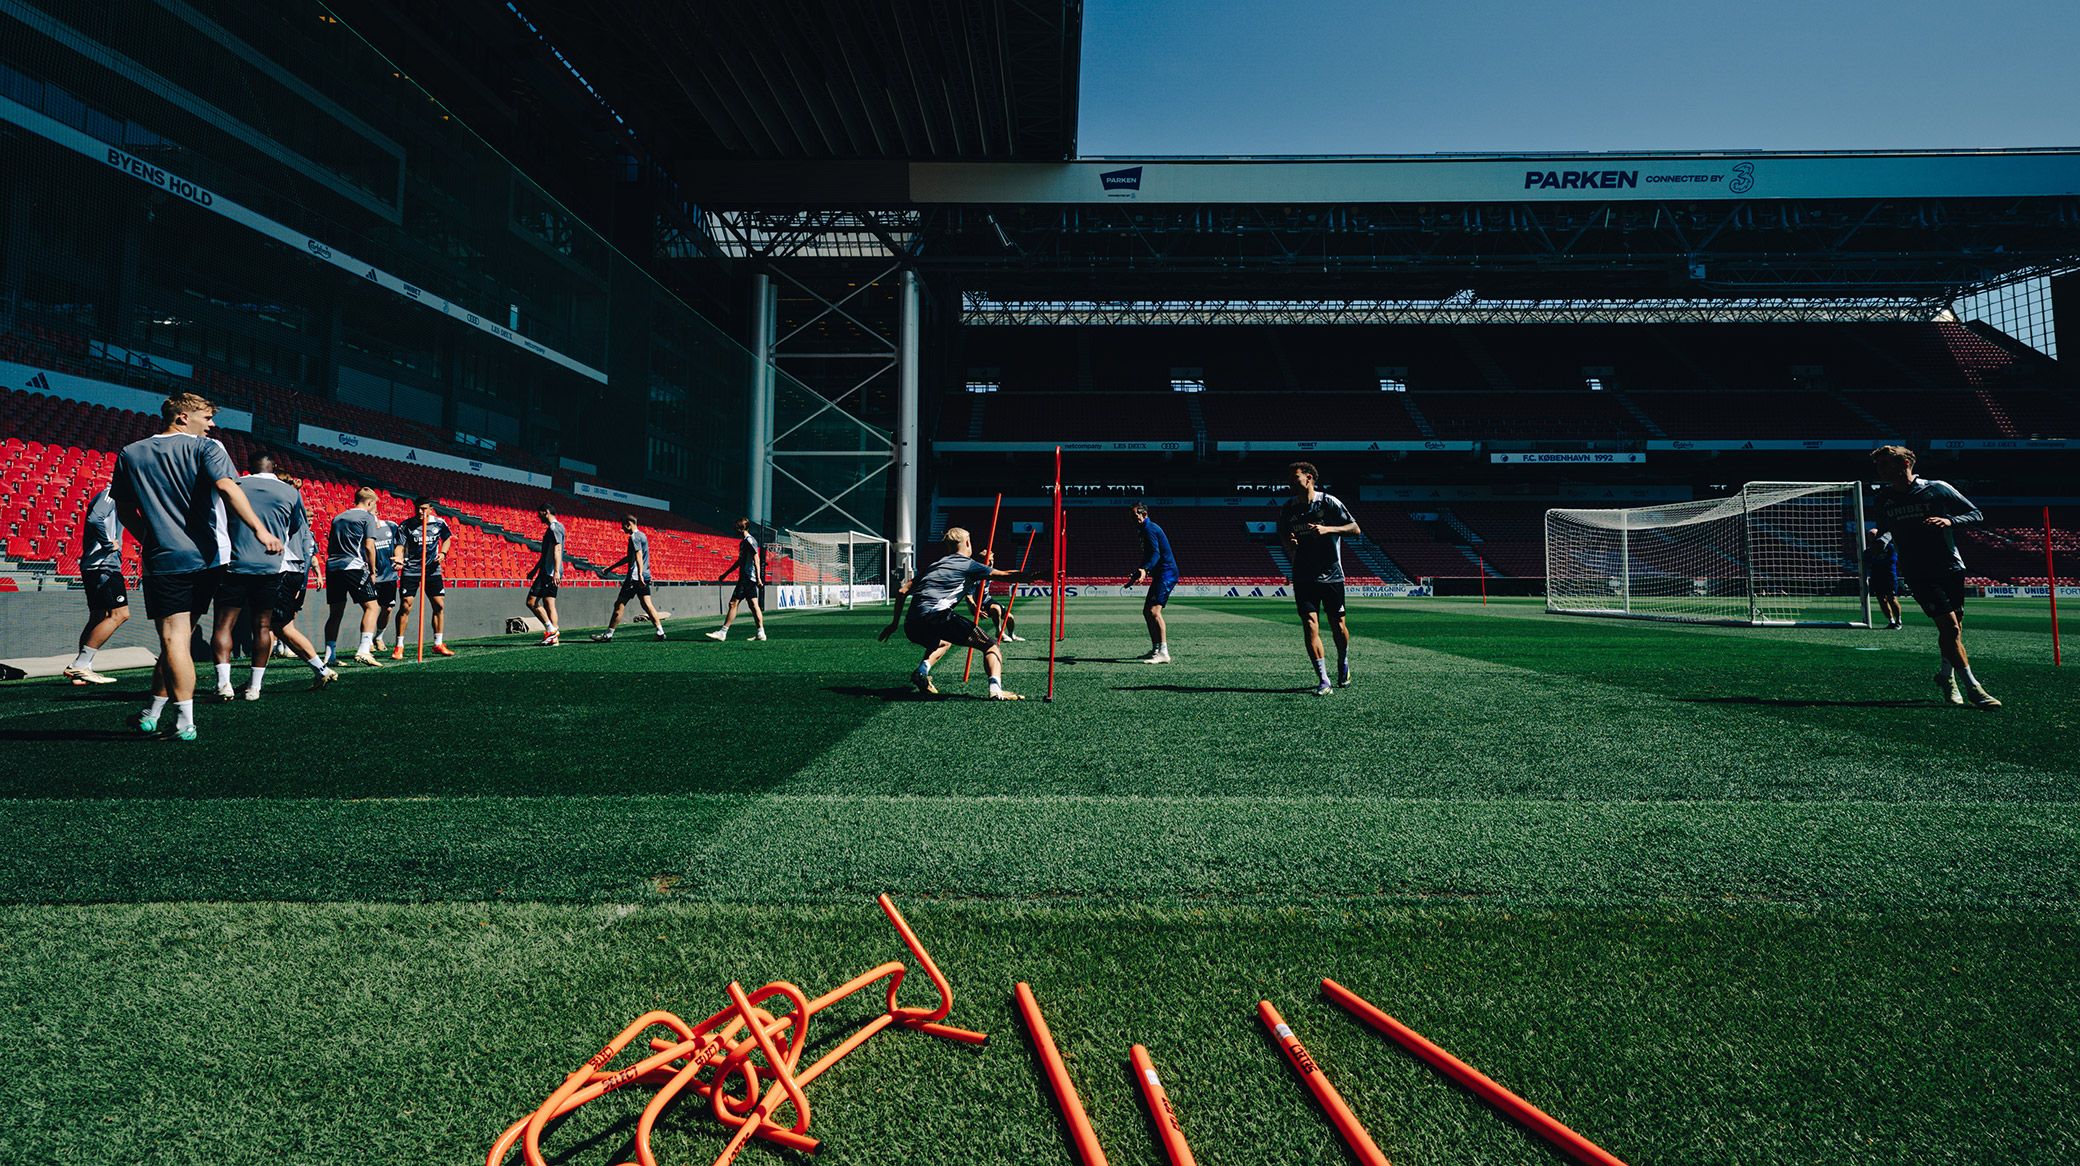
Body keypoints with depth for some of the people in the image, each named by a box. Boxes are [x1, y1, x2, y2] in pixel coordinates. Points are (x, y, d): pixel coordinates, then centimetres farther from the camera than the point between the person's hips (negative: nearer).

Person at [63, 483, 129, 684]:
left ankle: (81, 669, 13)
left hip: (94, 567, 11)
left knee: (98, 617, 12)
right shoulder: (110, 495, -8)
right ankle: (79, 666, -14)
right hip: (103, 566, -11)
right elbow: (94, 519, -24)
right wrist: (109, 544, -17)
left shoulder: (110, 497, 21)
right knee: (119, 614, -14)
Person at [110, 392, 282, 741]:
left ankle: (186, 722, -8)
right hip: (207, 558, 0)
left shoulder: (130, 455, 10)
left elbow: (124, 510, 16)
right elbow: (227, 488, -18)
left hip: (162, 560, 0)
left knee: (174, 639, -3)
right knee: (180, 637, 13)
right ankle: (154, 711, 20)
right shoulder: (207, 448, -1)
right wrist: (259, 530, -23)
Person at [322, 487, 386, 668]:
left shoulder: (337, 517, 22)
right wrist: (372, 571, -2)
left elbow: (329, 547, 24)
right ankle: (363, 651, -19)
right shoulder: (368, 517, 2)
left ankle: (329, 655, 10)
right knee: (370, 606, -5)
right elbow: (369, 546, -7)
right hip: (354, 567, -7)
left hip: (332, 567, 7)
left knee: (336, 612, 12)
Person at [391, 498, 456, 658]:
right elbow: (400, 545, -14)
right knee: (405, 606, -8)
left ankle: (438, 644, 14)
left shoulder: (439, 523, -1)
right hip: (410, 570, -3)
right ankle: (399, 647, 3)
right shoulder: (405, 525, -8)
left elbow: (447, 538, 16)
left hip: (432, 570, 3)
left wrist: (443, 552, -2)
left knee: (439, 605, 2)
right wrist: (399, 559, -34)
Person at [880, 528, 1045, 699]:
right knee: (991, 645, 2)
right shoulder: (969, 565, 11)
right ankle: (996, 689, -22)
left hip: (911, 627, 7)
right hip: (937, 617, -7)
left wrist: (894, 623, 31)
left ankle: (922, 670, 13)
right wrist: (1039, 574, 3)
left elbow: (902, 591, 26)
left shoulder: (933, 565, 28)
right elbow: (1005, 576, 1)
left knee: (944, 642, 38)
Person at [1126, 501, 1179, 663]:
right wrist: (1137, 575, 35)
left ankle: (1164, 653, -26)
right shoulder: (1146, 529, 19)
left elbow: (1155, 554, -24)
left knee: (1154, 610, -21)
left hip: (1166, 573, -11)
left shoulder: (1149, 529, -12)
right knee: (1147, 611, 14)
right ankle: (1155, 650, 21)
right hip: (1160, 575, 11)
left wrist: (1144, 570, -40)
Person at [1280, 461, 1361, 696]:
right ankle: (1323, 682, -9)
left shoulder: (1328, 502, -5)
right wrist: (1290, 546, -7)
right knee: (1309, 625, -11)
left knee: (1338, 626, 6)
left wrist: (1328, 529, -21)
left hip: (1331, 575, -2)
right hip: (1303, 577, 2)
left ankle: (1343, 665, 35)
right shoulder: (1287, 509, 5)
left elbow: (1355, 529, -6)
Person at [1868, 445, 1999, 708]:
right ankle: (1972, 687, -10)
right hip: (1918, 574, -1)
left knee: (1952, 629, 8)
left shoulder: (1938, 489, -2)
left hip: (1950, 568, 1)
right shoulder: (1883, 498, 3)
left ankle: (1947, 678, 30)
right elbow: (1883, 526, 18)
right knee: (1950, 626, -13)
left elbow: (1975, 513, 5)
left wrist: (1950, 521, -14)